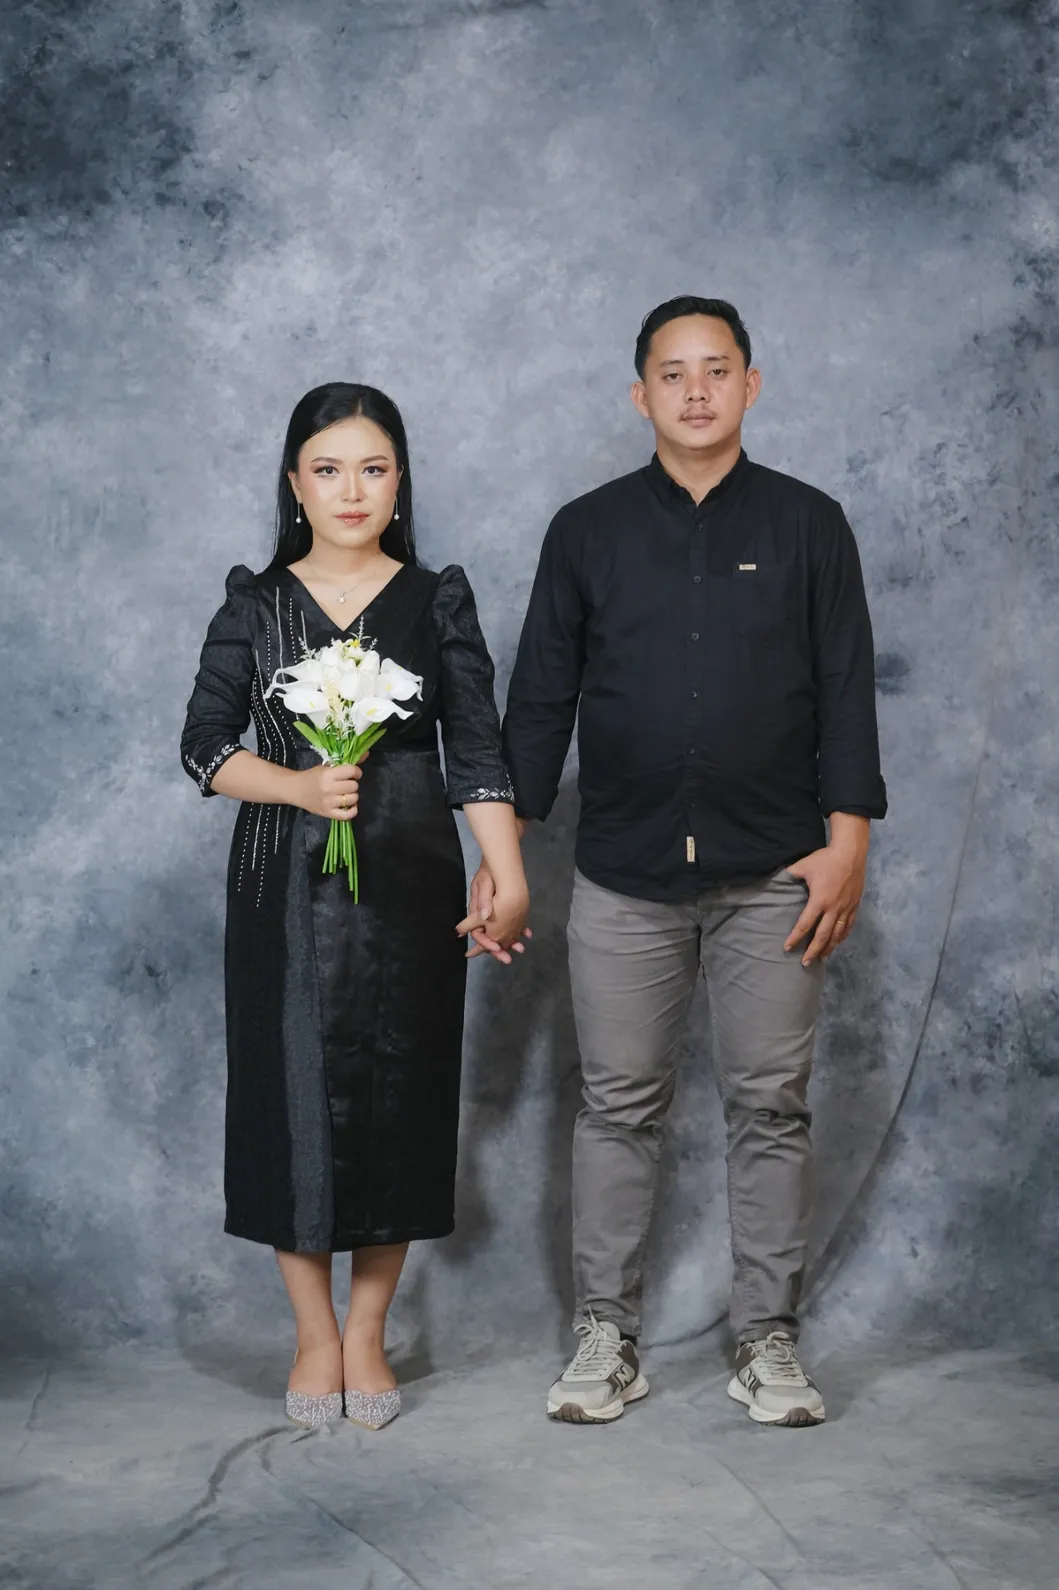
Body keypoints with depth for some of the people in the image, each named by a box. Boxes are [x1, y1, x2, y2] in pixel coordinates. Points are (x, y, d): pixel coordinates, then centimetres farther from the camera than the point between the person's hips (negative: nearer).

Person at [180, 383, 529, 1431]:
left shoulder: (437, 602, 4)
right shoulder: (255, 607, 5)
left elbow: (477, 754, -1)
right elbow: (204, 745, 2)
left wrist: (509, 882, -11)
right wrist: (299, 785, -15)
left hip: (408, 883, 0)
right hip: (285, 889, 0)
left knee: (399, 1096, 3)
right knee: (294, 1096, 2)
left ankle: (368, 1334, 17)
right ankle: (315, 1333, 16)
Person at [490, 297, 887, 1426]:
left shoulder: (807, 525, 5)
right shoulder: (588, 531, 7)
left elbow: (847, 694, 4)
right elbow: (540, 700, 8)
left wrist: (847, 841, -5)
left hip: (773, 875, 0)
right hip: (624, 876, 1)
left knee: (769, 1107, 4)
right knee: (618, 1107, 4)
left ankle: (767, 1342, 14)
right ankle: (606, 1338, 14)